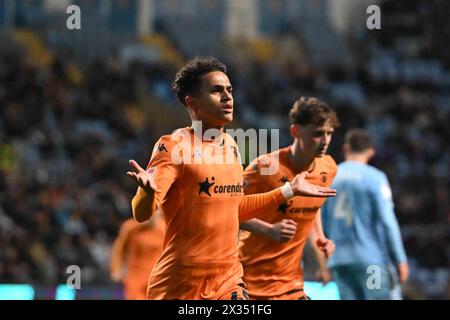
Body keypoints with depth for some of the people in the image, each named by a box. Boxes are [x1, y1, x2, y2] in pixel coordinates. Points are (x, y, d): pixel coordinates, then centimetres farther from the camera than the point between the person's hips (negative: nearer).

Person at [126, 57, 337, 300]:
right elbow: (141, 213, -21)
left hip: (229, 281, 6)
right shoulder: (174, 146, -11)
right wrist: (148, 190, -43)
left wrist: (289, 190, 29)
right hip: (180, 286, -6)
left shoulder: (231, 145, 11)